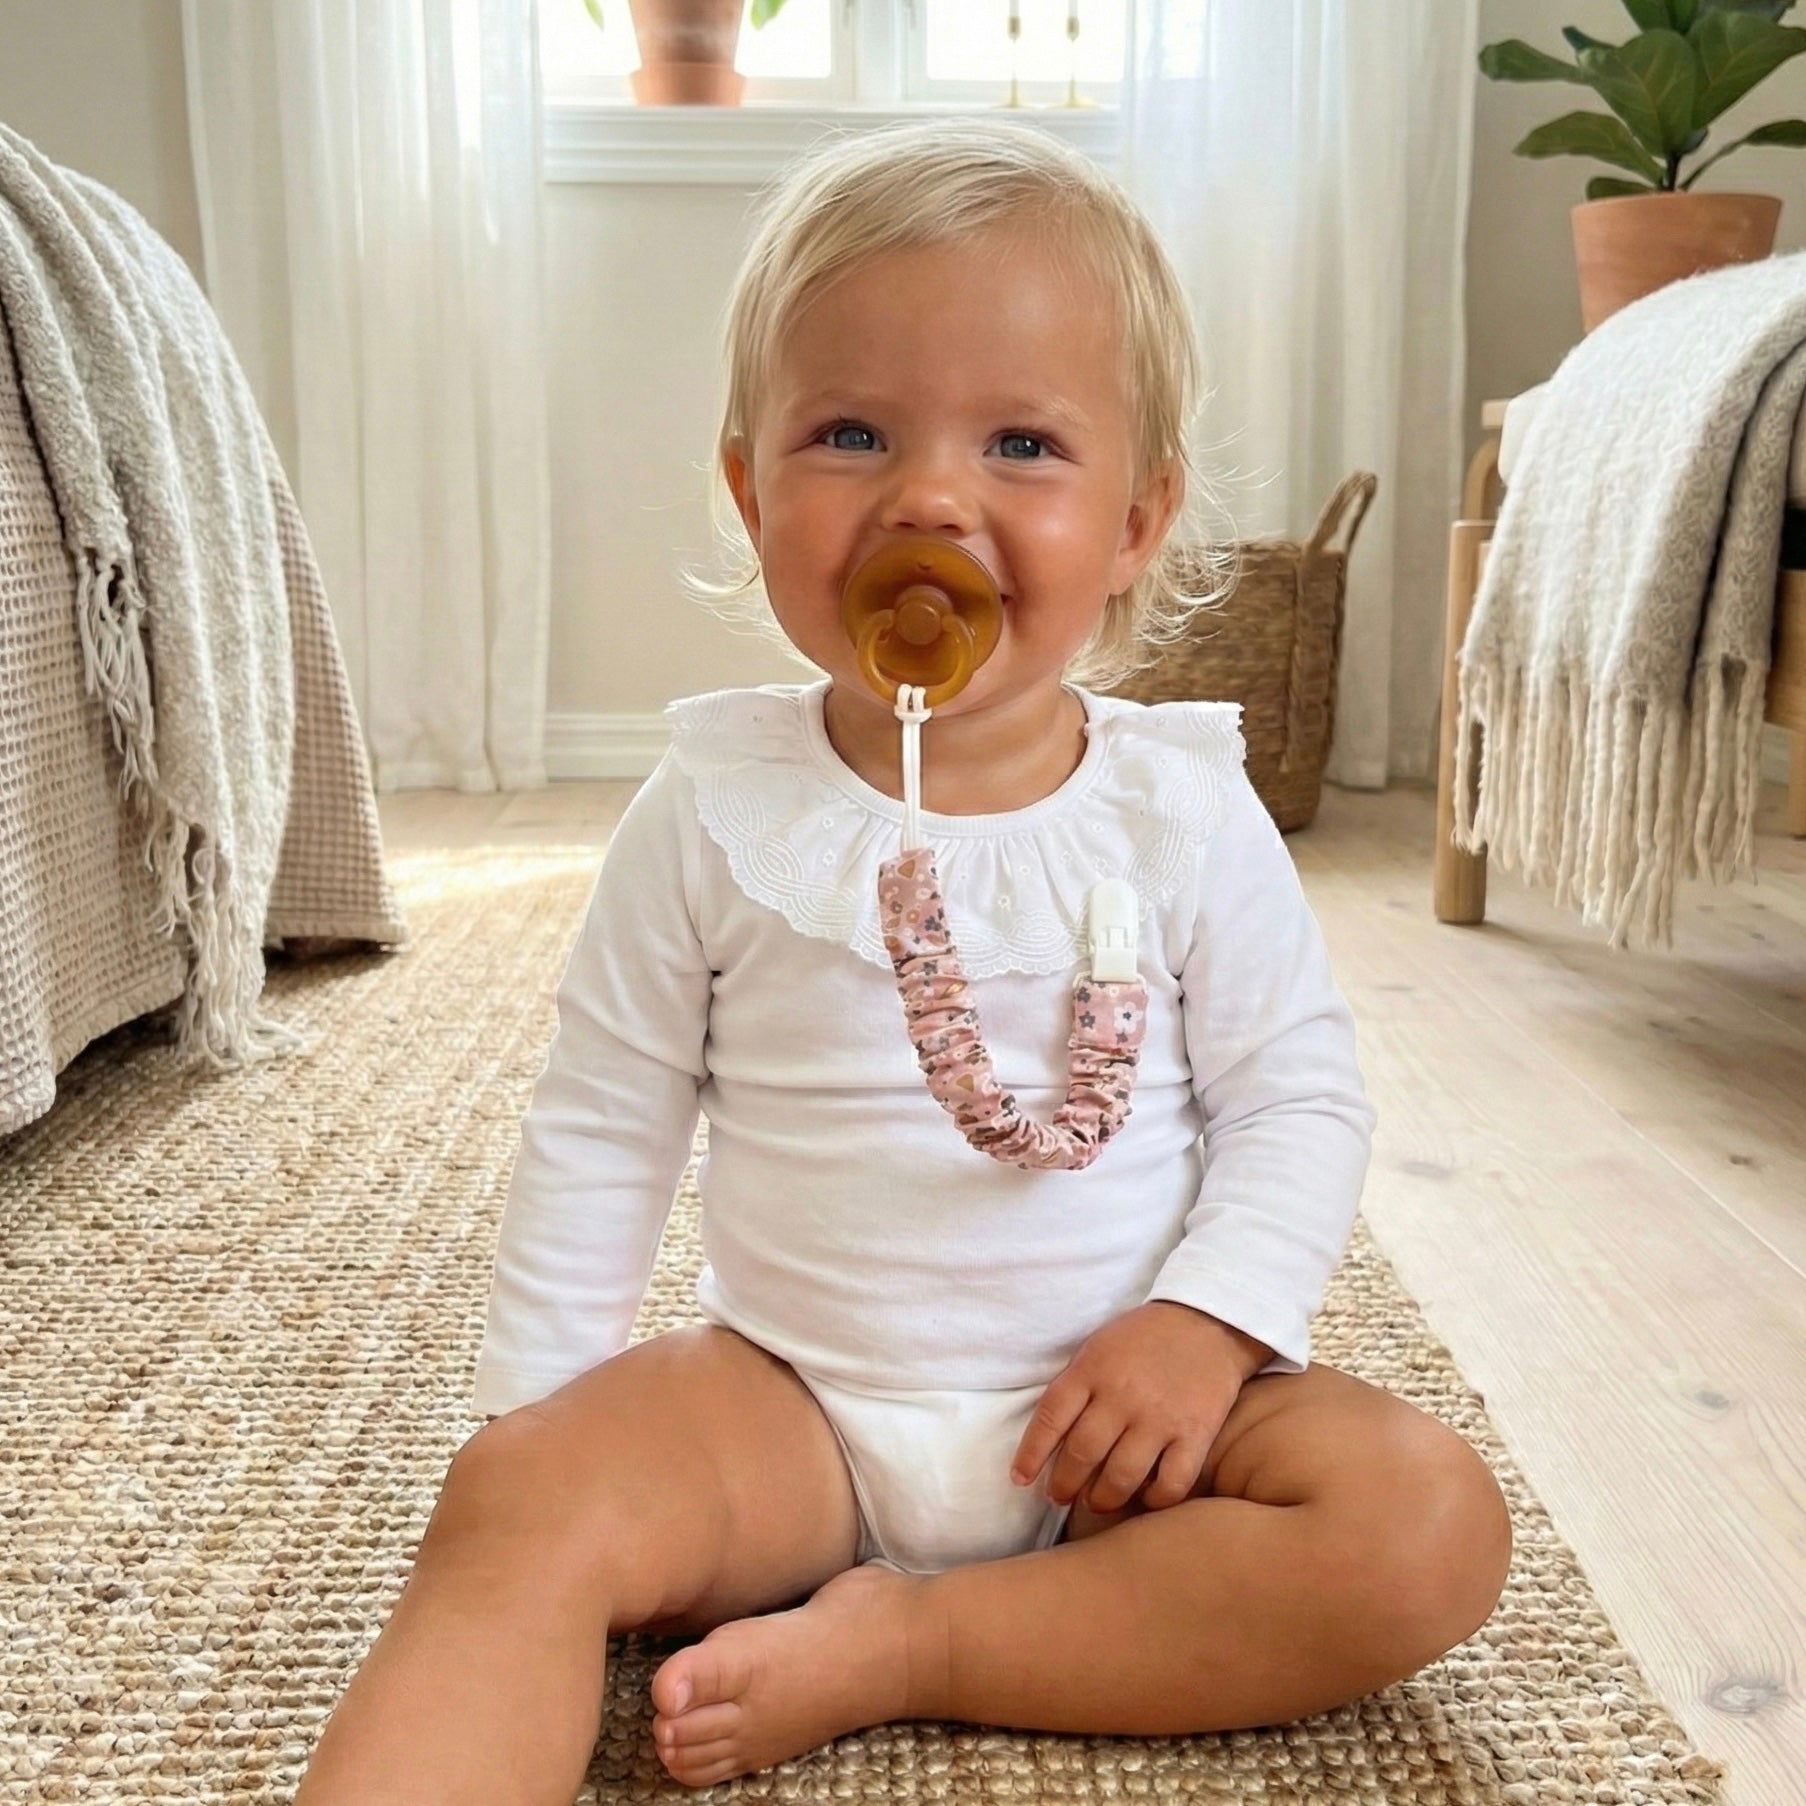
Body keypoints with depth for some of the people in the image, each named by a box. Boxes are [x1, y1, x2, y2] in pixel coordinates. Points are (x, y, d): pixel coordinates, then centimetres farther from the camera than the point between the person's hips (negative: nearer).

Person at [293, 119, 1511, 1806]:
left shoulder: (1182, 810, -7)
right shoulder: (718, 808, -6)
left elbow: (1299, 1099, 0)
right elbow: (599, 1128, 2)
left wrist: (1207, 1319, -16)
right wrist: (525, 1411, 0)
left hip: (1115, 1415, 2)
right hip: (793, 1397, 0)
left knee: (1430, 1524, -21)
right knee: (518, 1508, -26)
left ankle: (892, 1649, -18)